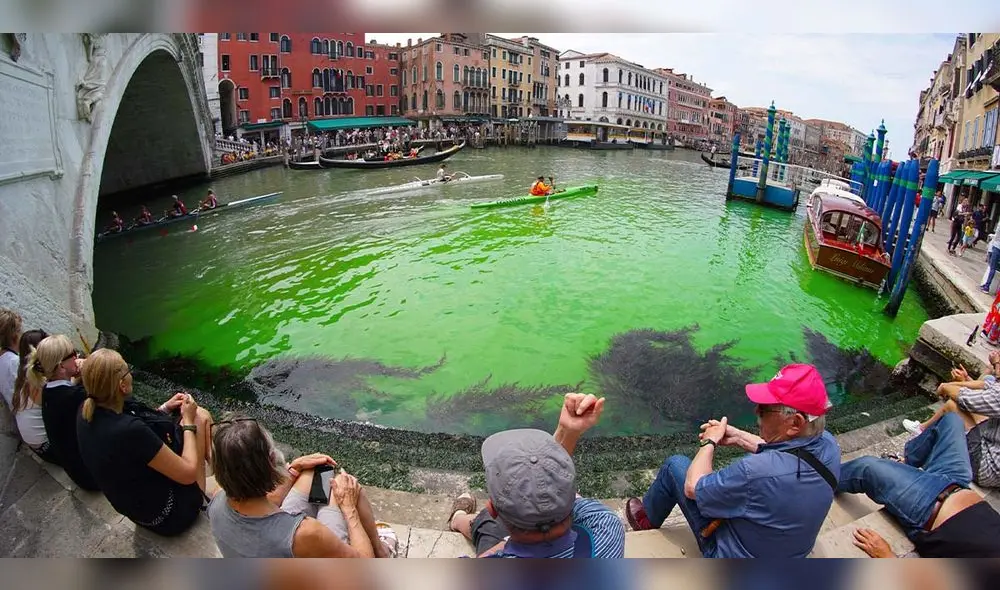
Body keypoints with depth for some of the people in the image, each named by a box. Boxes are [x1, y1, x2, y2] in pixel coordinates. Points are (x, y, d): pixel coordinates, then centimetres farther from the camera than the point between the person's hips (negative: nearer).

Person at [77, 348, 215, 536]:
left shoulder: (85, 414, -11)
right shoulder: (130, 430, -35)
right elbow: (188, 473, -24)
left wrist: (164, 408, 6)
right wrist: (188, 421, -13)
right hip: (167, 514, -8)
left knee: (201, 416, 9)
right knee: (200, 418, -1)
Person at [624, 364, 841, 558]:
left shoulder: (756, 472, -42)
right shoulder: (828, 444, -21)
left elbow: (692, 488, -23)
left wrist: (710, 442, -9)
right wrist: (739, 437, 2)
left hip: (731, 553, -6)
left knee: (675, 465, 4)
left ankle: (647, 521, 33)